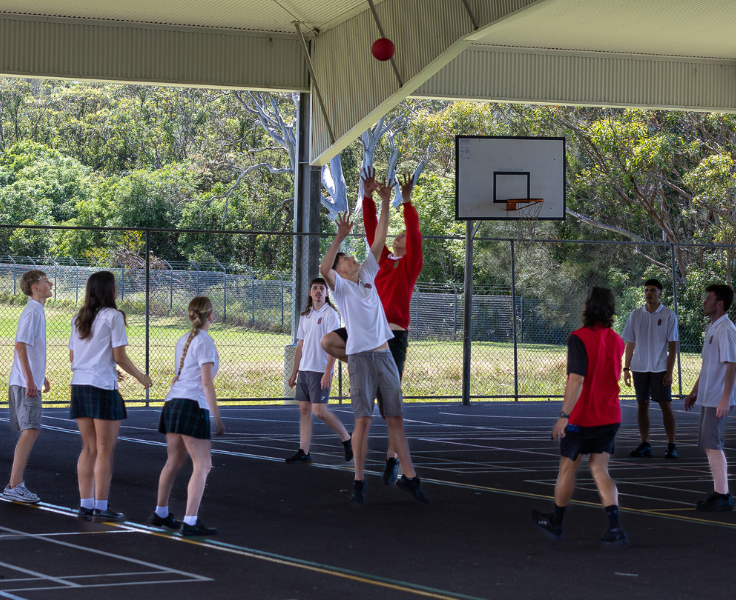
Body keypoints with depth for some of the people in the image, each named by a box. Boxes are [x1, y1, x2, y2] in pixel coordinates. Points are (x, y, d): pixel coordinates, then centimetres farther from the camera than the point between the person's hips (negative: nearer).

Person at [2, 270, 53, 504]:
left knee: (30, 431, 11)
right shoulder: (32, 312, -13)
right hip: (25, 383, -10)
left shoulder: (37, 312, 17)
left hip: (30, 382, 10)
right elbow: (20, 346, -20)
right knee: (30, 431, -14)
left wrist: (40, 376, 32)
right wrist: (30, 380, -24)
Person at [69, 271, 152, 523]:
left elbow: (72, 356, 16)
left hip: (79, 385, 7)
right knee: (105, 451, -1)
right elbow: (119, 356, -11)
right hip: (103, 388, -7)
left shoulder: (79, 319, 13)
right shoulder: (113, 316, -7)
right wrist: (140, 377, 4)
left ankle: (85, 505, 11)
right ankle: (100, 507, -1)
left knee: (89, 449, 12)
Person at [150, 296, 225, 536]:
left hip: (173, 402, 8)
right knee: (202, 465, -5)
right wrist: (217, 417, -11)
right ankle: (190, 522, -11)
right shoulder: (204, 342, -9)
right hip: (193, 406, -8)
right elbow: (207, 383, -14)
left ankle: (160, 513, 30)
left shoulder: (183, 341, 15)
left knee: (175, 460, 20)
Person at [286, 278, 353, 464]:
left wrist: (328, 372, -20)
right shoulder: (305, 316, 16)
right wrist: (294, 372, 17)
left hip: (320, 371, -7)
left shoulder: (330, 314, -5)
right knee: (304, 410, 4)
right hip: (304, 370, 7)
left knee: (319, 410, -12)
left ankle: (347, 440, 5)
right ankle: (304, 453, 4)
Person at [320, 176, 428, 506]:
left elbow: (379, 241, 12)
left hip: (385, 355, 5)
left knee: (395, 418, 7)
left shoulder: (368, 275, 17)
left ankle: (409, 477, 10)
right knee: (363, 420, -6)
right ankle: (359, 483, -1)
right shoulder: (339, 285, 2)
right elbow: (323, 268, -20)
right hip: (360, 358, -5)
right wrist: (340, 236, -26)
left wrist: (385, 204, 6)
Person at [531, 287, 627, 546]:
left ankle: (555, 523, 28)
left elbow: (576, 379, -25)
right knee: (599, 470, 5)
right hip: (609, 416, 5)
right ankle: (615, 528, -11)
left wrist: (564, 415, -25)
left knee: (567, 468, 11)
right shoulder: (616, 341, 4)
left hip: (581, 417, -5)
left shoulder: (579, 338, -16)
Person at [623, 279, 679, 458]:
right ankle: (645, 445, 11)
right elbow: (630, 344, 11)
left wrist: (669, 371, -9)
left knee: (666, 405, -4)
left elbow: (673, 345, -3)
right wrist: (626, 368, 5)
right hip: (639, 368, 3)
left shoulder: (669, 316, -2)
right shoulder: (635, 315, 7)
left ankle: (671, 446, 1)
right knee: (642, 405, 5)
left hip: (660, 368, -3)